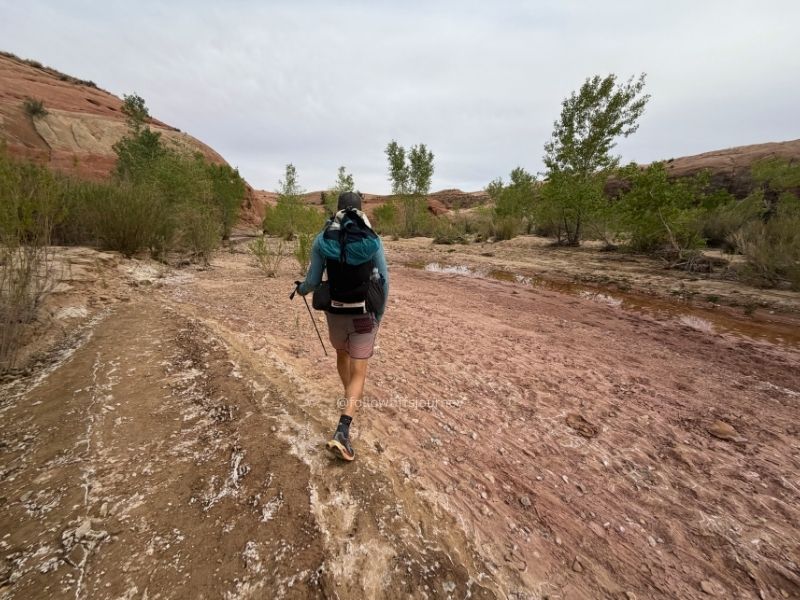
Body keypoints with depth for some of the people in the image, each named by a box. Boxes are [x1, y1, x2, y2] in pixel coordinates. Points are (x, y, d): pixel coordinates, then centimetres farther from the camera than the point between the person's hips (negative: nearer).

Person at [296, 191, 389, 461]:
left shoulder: (322, 239, -5)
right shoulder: (372, 239, -5)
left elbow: (313, 280, -2)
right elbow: (383, 280, -4)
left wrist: (302, 289, 23)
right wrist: (380, 313, 9)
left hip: (335, 312, 2)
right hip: (364, 315, -2)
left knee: (341, 353, 32)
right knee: (358, 373, 5)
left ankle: (351, 396, 53)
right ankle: (342, 432, -9)